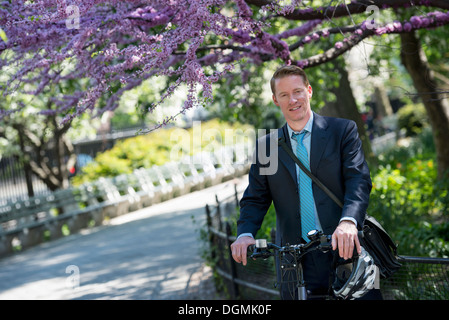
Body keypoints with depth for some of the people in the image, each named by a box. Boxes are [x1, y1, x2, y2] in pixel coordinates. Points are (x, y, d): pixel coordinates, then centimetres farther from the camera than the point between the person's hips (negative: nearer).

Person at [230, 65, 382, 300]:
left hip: (345, 248, -2)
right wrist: (245, 234, -12)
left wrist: (348, 221, -26)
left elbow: (358, 180, -7)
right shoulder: (266, 145, 13)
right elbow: (255, 198, 10)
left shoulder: (343, 130, 5)